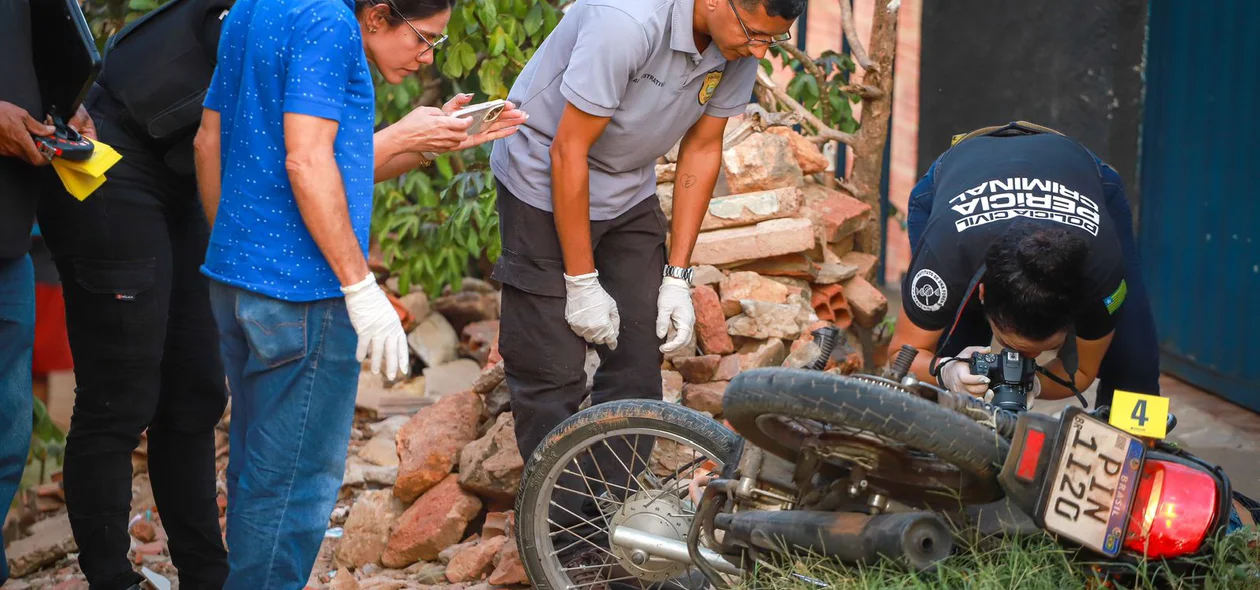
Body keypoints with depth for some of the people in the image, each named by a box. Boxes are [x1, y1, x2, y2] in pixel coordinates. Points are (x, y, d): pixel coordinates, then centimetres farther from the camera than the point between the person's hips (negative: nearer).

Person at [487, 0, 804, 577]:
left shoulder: (741, 46, -13)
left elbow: (701, 150, 0)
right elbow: (568, 151, -26)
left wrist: (677, 277, -1)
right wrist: (582, 284, -20)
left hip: (627, 193, 6)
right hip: (545, 181, -6)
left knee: (637, 362, 1)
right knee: (551, 375, -5)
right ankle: (567, 542, 4)